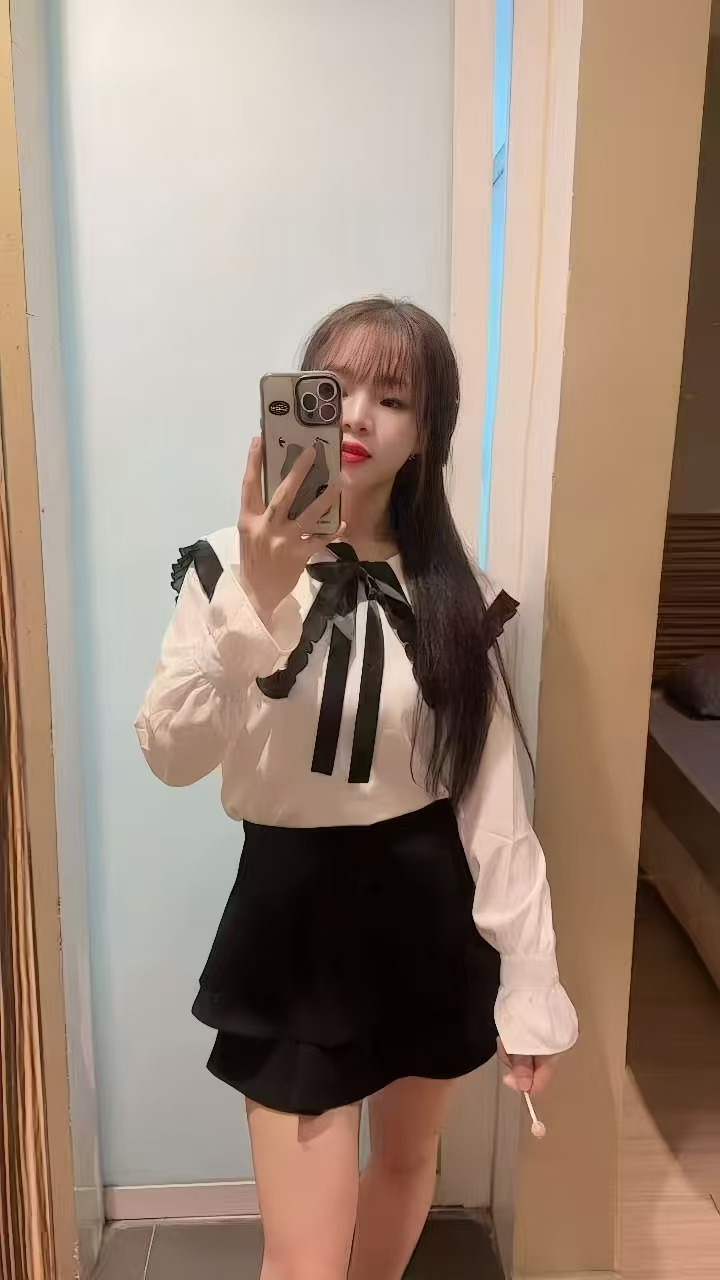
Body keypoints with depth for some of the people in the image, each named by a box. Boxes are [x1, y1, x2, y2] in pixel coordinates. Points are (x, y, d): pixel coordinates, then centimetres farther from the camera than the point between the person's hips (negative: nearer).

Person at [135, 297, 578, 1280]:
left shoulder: (451, 590, -4)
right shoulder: (234, 563, -10)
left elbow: (493, 793, -4)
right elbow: (171, 757, -21)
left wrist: (531, 979, -4)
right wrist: (257, 604, -34)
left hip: (429, 908, 3)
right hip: (297, 911, -2)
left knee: (407, 1160, 25)